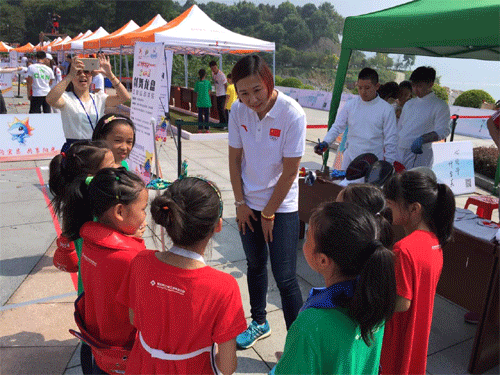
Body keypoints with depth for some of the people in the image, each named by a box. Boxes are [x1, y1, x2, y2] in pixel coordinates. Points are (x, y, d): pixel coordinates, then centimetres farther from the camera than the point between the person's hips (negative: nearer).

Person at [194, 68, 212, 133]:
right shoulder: (208, 82, -3)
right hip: (207, 101, -1)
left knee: (200, 115, 7)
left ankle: (200, 128, 7)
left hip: (199, 102, 1)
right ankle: (206, 129, 6)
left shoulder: (197, 82, -1)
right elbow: (209, 92, 2)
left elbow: (196, 91, 4)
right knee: (206, 115, 5)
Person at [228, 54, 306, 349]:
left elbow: (290, 171, -16)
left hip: (282, 206, -4)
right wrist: (241, 203, 0)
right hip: (249, 203, 5)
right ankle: (259, 323, 40)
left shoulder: (293, 114, -20)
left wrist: (268, 213, -10)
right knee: (255, 265, 19)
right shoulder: (238, 111, -7)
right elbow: (235, 158, 1)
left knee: (285, 277, -2)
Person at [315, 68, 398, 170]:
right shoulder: (350, 105, 4)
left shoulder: (387, 109, -2)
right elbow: (337, 127, 8)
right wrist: (325, 143, -9)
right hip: (350, 160, 3)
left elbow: (390, 140, 1)